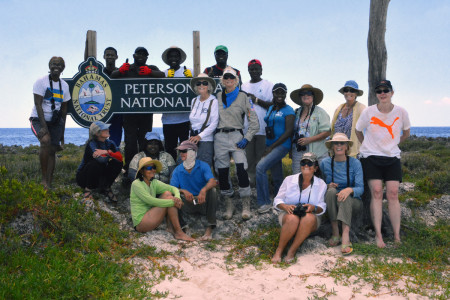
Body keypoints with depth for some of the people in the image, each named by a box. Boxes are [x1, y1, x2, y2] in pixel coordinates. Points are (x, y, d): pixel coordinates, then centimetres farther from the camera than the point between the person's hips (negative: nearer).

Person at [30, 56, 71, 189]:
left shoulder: (64, 86, 8)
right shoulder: (41, 82, -8)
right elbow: (38, 105, -14)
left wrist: (62, 131, 10)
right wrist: (44, 126, -23)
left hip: (55, 121, 5)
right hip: (38, 119, -5)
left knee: (52, 151, -1)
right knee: (45, 141, -29)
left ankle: (48, 183, 3)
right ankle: (44, 179, -21)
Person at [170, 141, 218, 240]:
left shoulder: (203, 166, -6)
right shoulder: (177, 170, 2)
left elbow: (212, 182, -24)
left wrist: (204, 190, -47)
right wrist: (183, 191, -30)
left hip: (203, 202, -1)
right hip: (188, 204, 2)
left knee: (212, 190, -32)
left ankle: (210, 227, -32)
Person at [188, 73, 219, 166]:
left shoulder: (214, 101, -6)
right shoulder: (194, 101, 12)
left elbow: (214, 123, -10)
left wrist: (200, 136, -14)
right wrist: (192, 136, 15)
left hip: (206, 140, -5)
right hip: (193, 139, 5)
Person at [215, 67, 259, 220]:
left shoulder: (243, 97, 5)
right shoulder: (218, 97, 13)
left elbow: (254, 121, 2)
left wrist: (246, 138, -7)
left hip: (236, 136, -3)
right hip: (220, 137, 3)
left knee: (241, 170, -16)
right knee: (222, 173, 2)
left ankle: (246, 207, -7)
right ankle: (229, 206, 15)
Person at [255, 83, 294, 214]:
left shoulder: (288, 110, -5)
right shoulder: (271, 108, 16)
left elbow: (289, 132, -12)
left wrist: (271, 147, -14)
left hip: (282, 145, -7)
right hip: (270, 146, 7)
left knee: (260, 167, -21)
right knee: (277, 177, 12)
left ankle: (265, 202, -15)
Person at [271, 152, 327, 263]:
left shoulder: (321, 184, 5)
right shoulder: (289, 180, 3)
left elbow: (322, 208, 4)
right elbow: (277, 201, 5)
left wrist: (313, 208, -20)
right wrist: (285, 207, -18)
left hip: (311, 217, 1)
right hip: (288, 214, 0)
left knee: (309, 218, -37)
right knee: (292, 218, -38)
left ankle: (292, 251, -29)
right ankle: (279, 251, -24)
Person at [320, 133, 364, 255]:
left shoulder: (355, 163, -5)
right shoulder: (325, 163, 0)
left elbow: (360, 188, -12)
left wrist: (349, 190, -34)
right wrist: (327, 186, -11)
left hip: (352, 201, -1)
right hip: (330, 201, 2)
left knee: (344, 196, -36)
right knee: (331, 191, -32)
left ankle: (345, 237, -51)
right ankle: (335, 233, -32)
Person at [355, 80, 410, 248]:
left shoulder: (401, 112, -3)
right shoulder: (368, 112, -6)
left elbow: (406, 133, 17)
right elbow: (358, 131, 11)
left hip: (392, 158, 1)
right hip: (371, 157, -1)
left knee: (393, 194, -6)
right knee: (376, 193, -11)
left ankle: (397, 236, -2)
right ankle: (378, 235, -8)